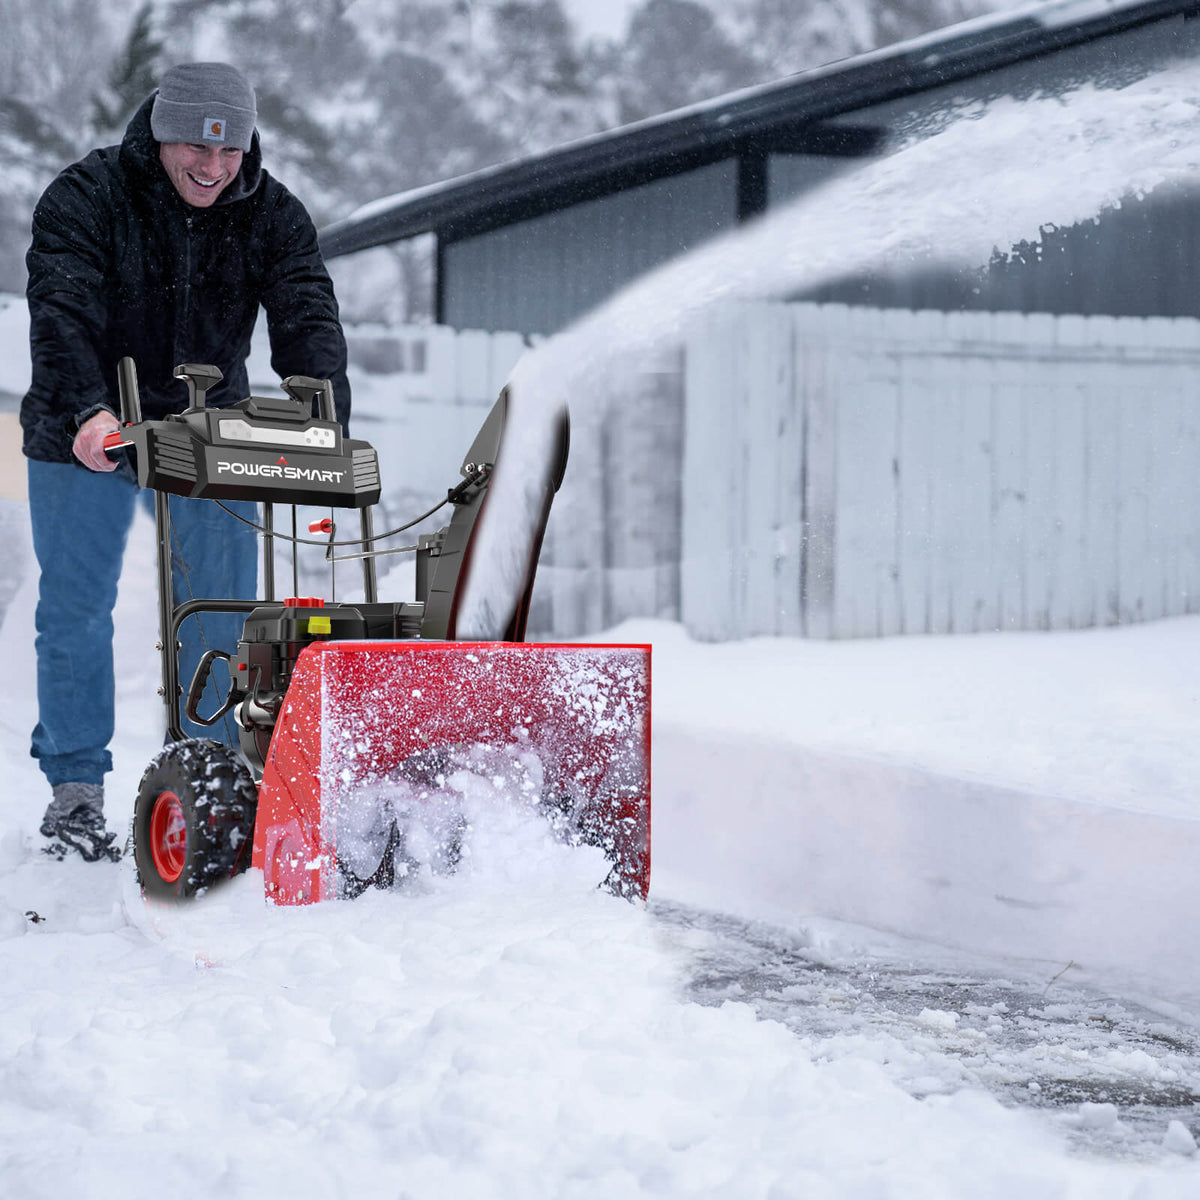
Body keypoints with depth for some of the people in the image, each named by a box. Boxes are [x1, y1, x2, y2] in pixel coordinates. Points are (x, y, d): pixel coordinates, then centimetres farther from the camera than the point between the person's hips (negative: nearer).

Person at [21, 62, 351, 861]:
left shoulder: (273, 217, -5)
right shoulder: (85, 199, -15)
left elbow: (308, 319, -16)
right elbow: (62, 313, -27)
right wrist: (89, 409, -45)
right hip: (85, 435, -2)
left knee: (221, 613, 0)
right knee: (76, 609, 1)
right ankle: (76, 790, 11)